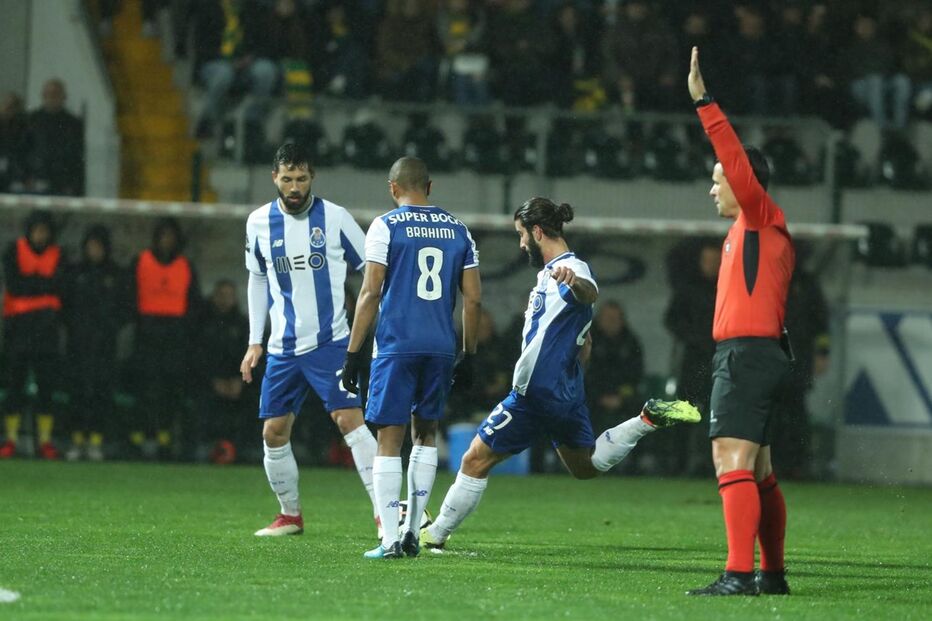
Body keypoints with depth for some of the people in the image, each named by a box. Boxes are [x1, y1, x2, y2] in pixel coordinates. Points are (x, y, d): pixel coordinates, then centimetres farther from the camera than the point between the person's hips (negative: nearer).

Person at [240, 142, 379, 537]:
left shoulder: (334, 218, -6)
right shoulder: (259, 223, 4)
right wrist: (255, 342, 14)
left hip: (330, 342, -4)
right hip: (283, 348, 5)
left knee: (348, 418, -19)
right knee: (273, 432, 6)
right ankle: (290, 515, 24)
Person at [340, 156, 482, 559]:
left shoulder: (386, 226, -3)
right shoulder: (457, 230, 11)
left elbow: (370, 293, -7)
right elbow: (473, 299, 9)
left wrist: (353, 352, -4)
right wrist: (468, 355, 17)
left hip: (396, 345, -4)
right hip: (441, 346, 4)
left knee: (390, 437, -1)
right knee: (426, 431, 19)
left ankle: (390, 540, -7)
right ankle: (412, 531, 16)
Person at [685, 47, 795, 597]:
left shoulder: (762, 217, -6)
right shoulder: (757, 228, 21)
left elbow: (738, 159, -18)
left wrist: (703, 102, -20)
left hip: (746, 352, -11)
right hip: (756, 352, 11)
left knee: (733, 462, -18)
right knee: (758, 471, 15)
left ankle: (739, 573, -27)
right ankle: (772, 575, 20)